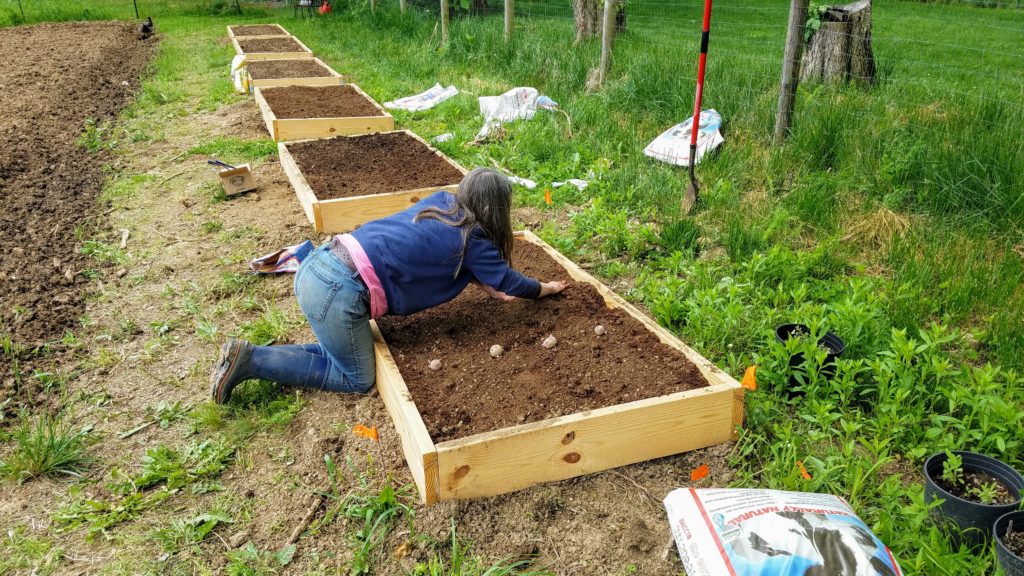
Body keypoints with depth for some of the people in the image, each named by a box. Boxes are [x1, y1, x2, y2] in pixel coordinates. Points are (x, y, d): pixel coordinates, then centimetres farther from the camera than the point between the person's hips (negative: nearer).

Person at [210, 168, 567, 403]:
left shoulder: (441, 201, 18)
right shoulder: (472, 238, -2)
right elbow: (508, 281, 10)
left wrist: (490, 287, 25)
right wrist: (548, 288, 27)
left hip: (322, 265, 8)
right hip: (338, 292, -8)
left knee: (344, 354, 23)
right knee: (358, 378, 10)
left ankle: (245, 358, 12)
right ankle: (249, 361, 2)